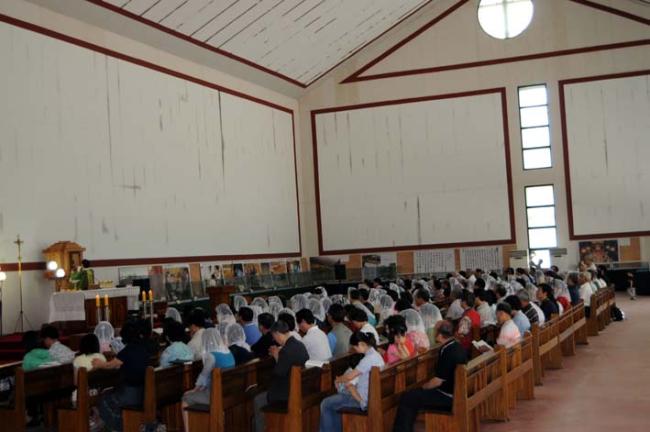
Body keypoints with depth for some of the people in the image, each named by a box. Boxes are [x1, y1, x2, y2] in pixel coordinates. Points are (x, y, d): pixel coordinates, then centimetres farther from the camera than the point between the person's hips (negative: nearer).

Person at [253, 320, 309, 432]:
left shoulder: (286, 350, -26)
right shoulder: (300, 345, 2)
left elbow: (278, 373, -19)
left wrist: (276, 357, -7)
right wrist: (279, 355, 7)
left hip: (288, 393, -9)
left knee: (257, 401, 9)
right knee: (263, 394, 28)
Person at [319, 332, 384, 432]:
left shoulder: (369, 358, -22)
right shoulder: (376, 355, 8)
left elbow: (350, 376, -17)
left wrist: (337, 380, 1)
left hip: (363, 399, -10)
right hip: (369, 395, 10)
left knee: (325, 404, -1)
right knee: (332, 402, 20)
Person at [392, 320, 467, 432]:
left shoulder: (447, 352, -25)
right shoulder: (458, 347, 5)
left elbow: (438, 381, -21)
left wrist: (423, 387, -3)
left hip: (447, 397, -10)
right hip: (456, 392, 10)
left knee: (407, 398, -9)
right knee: (413, 395, 20)